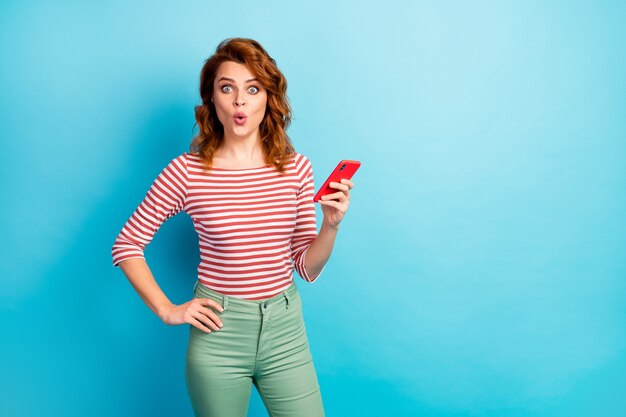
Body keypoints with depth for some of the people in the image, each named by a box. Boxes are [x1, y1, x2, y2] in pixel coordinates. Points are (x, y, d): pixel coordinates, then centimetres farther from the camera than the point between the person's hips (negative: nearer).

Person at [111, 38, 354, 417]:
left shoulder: (296, 168, -2)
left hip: (285, 328, 2)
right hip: (218, 332, -2)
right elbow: (127, 245, 0)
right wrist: (167, 310, -6)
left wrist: (331, 225, -15)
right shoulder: (187, 172, -9)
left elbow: (308, 268, 2)